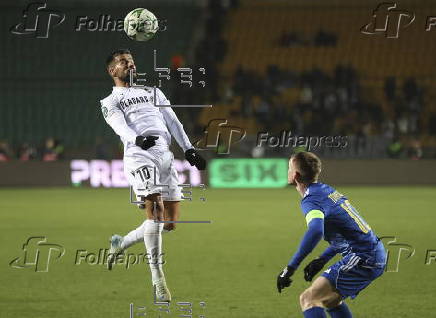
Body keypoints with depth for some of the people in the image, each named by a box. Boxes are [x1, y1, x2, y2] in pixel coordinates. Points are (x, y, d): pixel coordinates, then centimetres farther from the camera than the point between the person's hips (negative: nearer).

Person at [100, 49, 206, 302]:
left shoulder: (153, 92, 30)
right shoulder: (110, 102, 14)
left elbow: (173, 122, 27)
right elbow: (120, 126, -6)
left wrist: (188, 149, 14)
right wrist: (137, 139, -28)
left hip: (164, 154, 6)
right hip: (139, 154, -5)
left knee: (170, 222, 1)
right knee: (155, 209, -21)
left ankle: (122, 243, 24)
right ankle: (158, 278, -17)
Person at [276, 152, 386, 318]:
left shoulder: (311, 200, -14)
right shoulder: (327, 190, 15)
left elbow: (316, 231, -36)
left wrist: (290, 268, -35)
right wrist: (321, 260, 26)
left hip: (361, 259, -9)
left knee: (308, 299, -8)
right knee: (330, 300, 25)